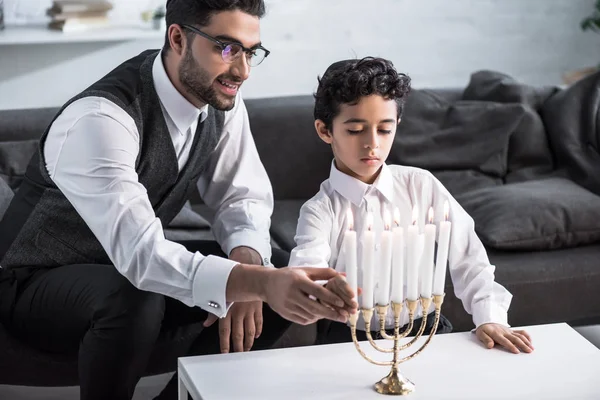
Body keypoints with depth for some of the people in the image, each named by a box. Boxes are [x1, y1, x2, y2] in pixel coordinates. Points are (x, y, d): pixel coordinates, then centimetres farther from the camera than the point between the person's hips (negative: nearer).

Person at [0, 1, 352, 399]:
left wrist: (247, 262, -24)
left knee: (286, 278, -9)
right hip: (39, 282, -7)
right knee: (133, 300, -39)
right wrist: (258, 283, -54)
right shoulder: (99, 119, -33)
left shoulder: (220, 97, -10)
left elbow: (245, 195, -2)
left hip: (138, 265, 7)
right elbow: (139, 252, -43)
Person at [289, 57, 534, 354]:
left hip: (425, 330, 2)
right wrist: (325, 291, -50)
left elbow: (466, 256, 1)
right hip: (351, 339, -1)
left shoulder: (421, 186, 1)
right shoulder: (320, 210, -7)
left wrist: (490, 317, -15)